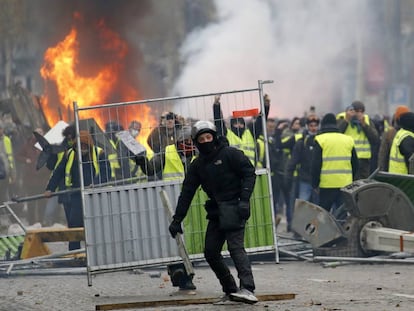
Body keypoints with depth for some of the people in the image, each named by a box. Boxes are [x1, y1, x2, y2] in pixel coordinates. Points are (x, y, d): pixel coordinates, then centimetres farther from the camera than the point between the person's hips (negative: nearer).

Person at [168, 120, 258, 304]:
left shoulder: (230, 154, -5)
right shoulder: (198, 165, 13)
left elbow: (249, 173, -8)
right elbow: (186, 193, 14)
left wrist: (244, 200, -20)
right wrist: (177, 219, 11)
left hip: (234, 209, -7)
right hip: (216, 212, 7)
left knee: (236, 247, -21)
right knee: (211, 252, 3)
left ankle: (247, 289, -32)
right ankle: (230, 289, 14)